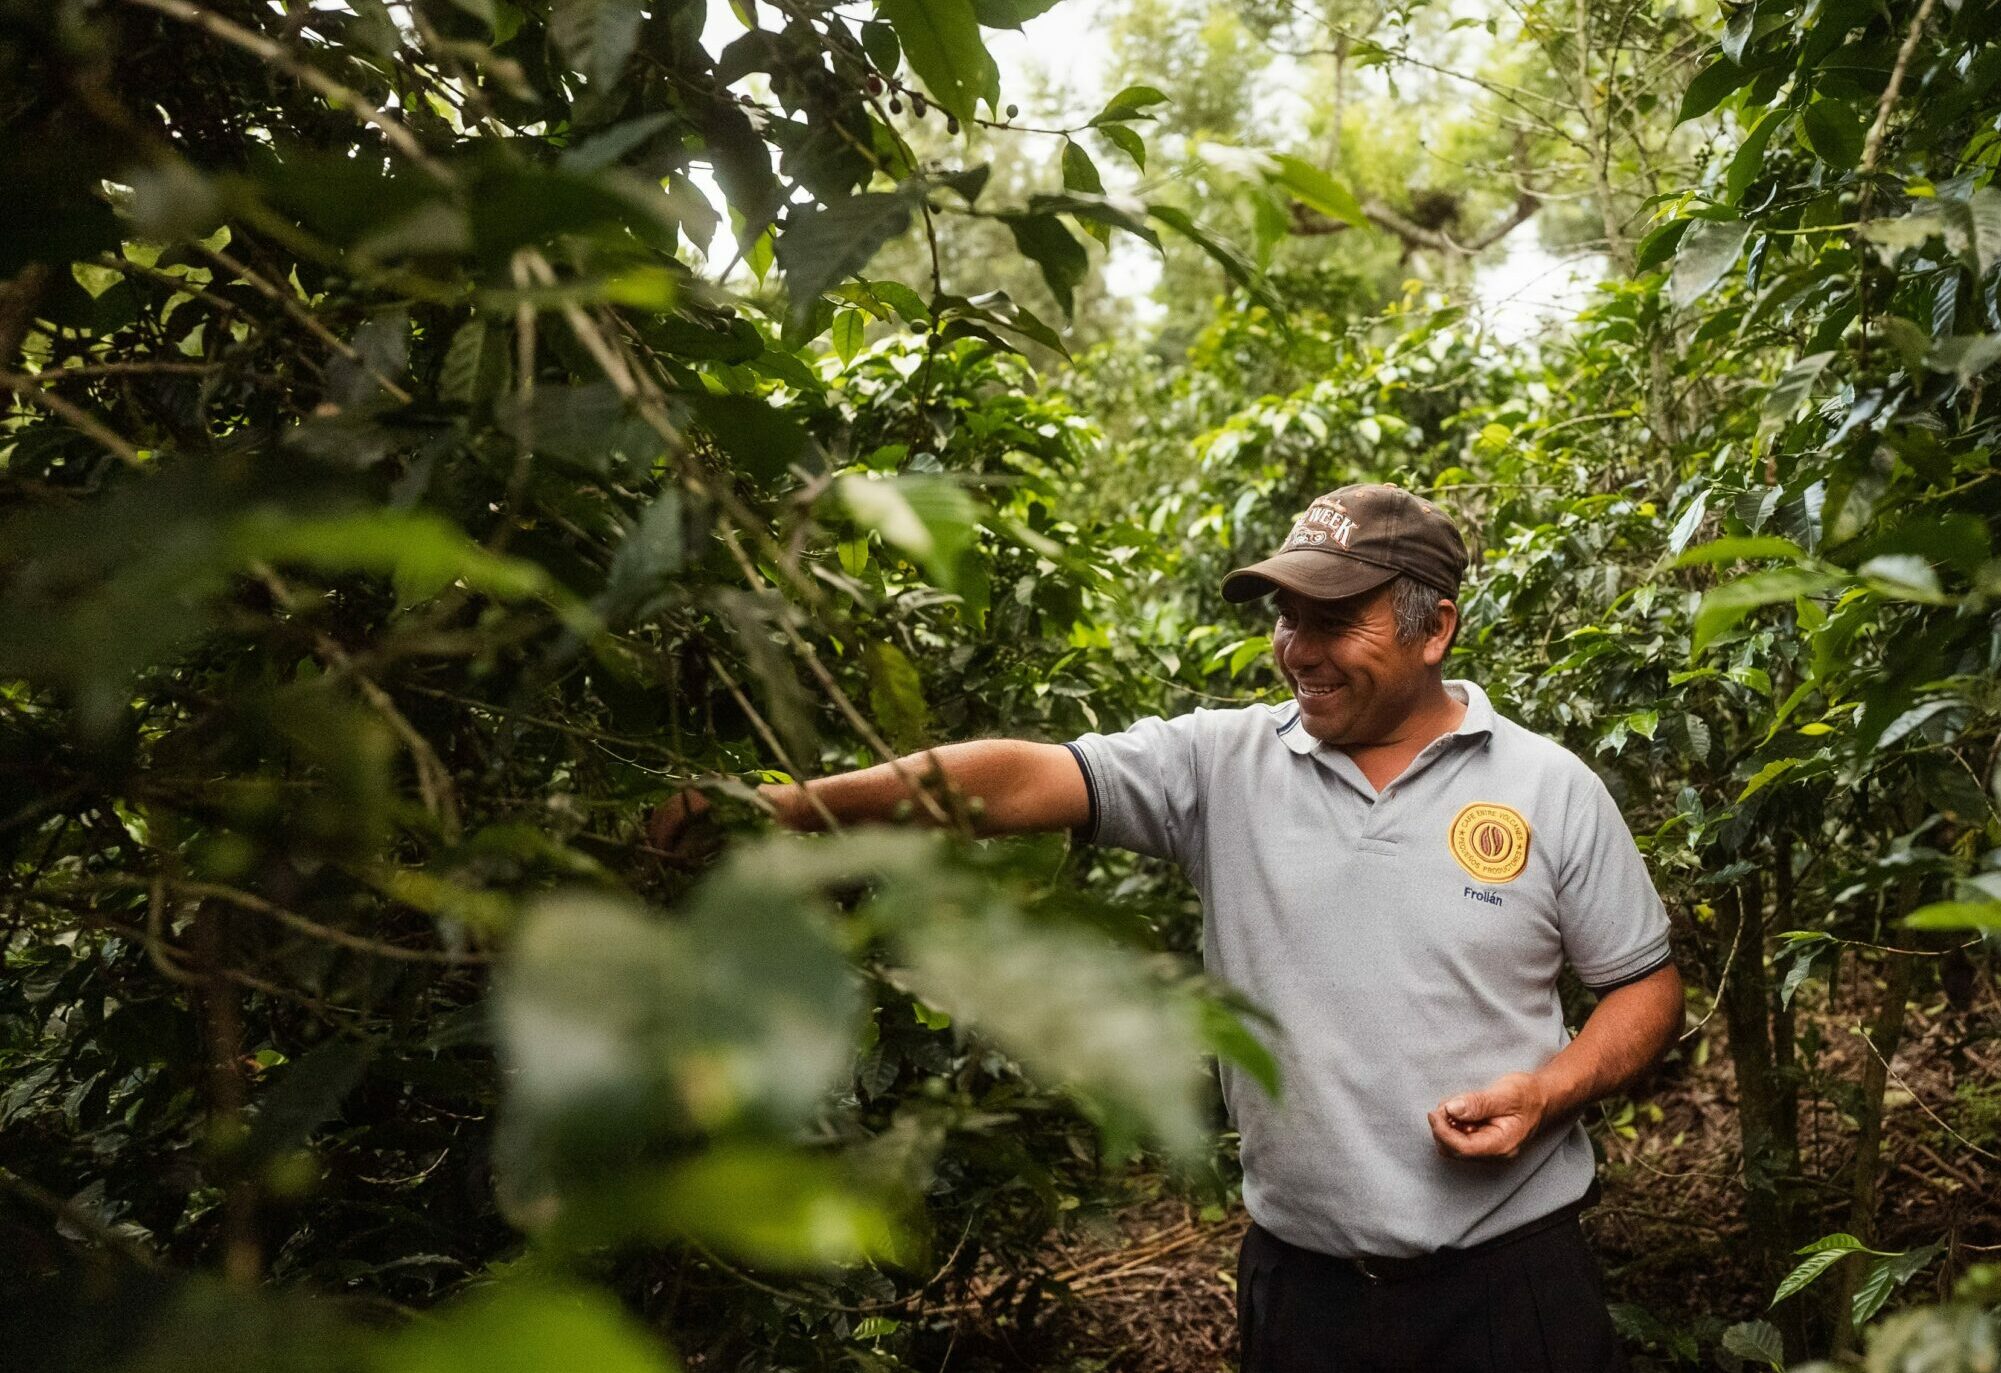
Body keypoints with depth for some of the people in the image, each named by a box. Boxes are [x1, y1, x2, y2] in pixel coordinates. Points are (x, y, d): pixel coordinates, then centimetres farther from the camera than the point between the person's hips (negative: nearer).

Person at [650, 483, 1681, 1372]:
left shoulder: (1551, 788, -3)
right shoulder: (1223, 765, -3)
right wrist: (786, 802, -26)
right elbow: (1019, 780, -15)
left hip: (1512, 1270, -1)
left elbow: (1646, 986, 5)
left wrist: (1546, 1092, -14)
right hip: (1300, 1278, 1)